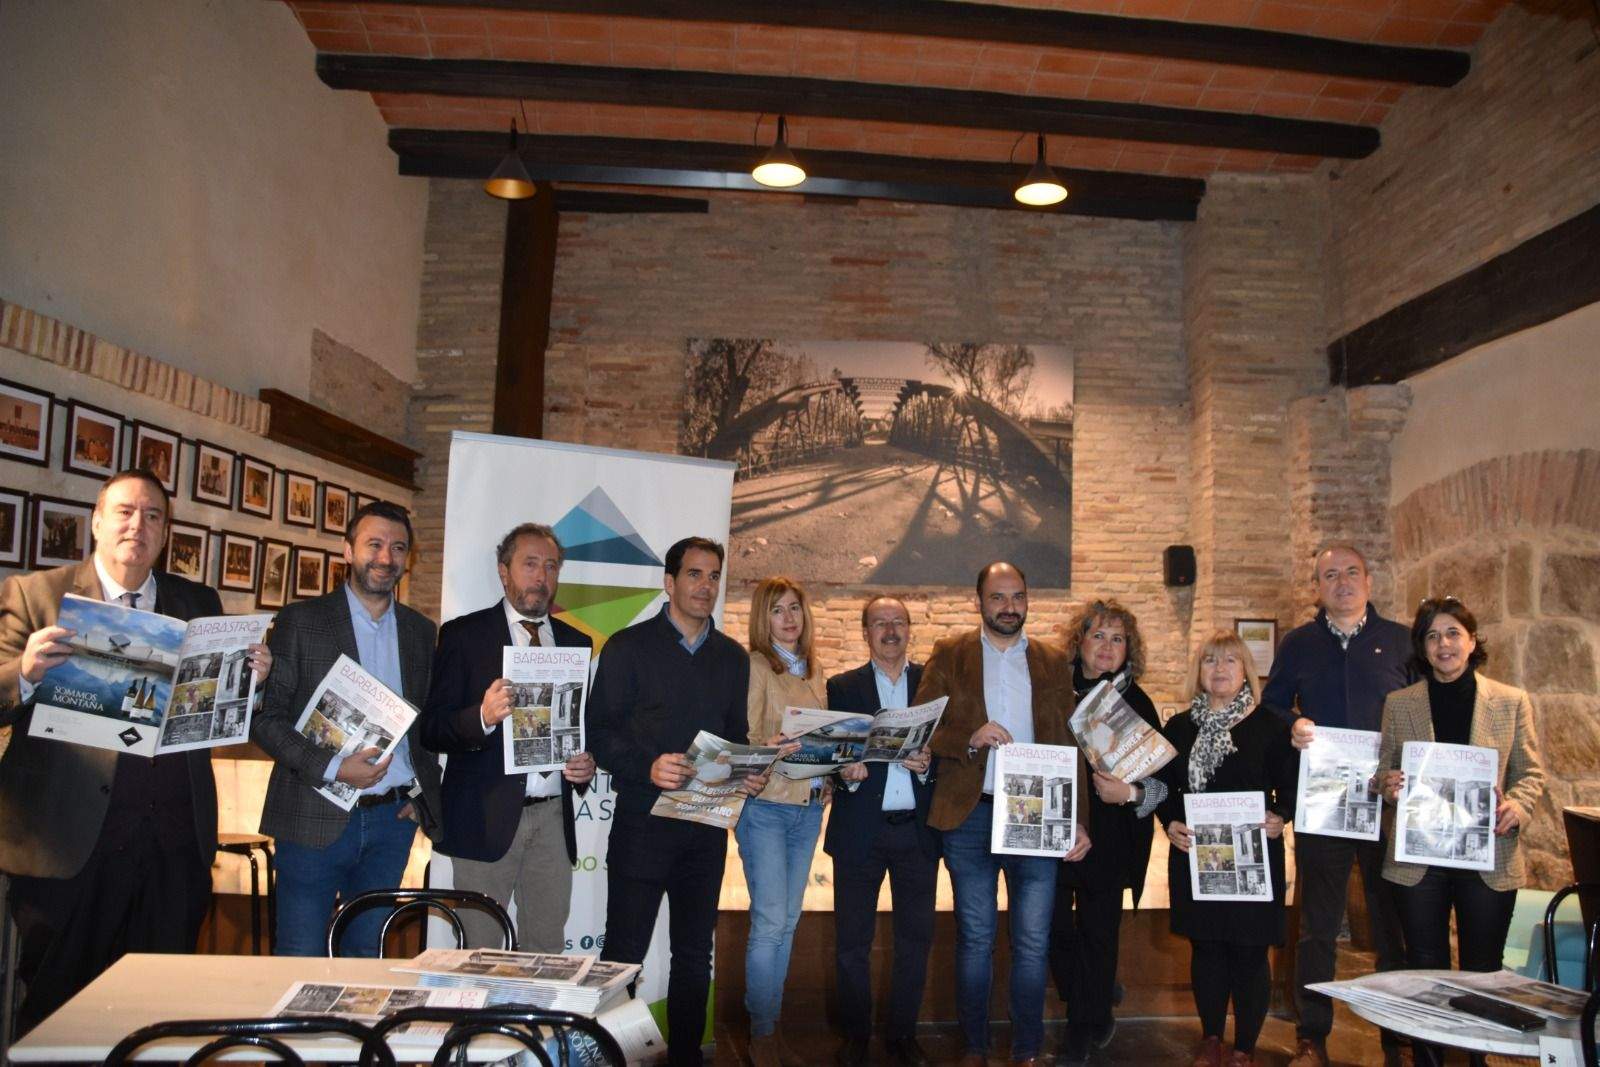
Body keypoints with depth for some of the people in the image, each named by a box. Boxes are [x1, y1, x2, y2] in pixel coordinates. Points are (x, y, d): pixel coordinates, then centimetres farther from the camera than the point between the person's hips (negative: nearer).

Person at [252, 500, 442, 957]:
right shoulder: (300, 620, -3)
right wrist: (332, 767, -18)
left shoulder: (421, 631, 10)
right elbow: (264, 717, -6)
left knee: (365, 956, 14)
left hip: (393, 818, 4)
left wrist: (423, 791, 6)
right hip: (317, 818, -3)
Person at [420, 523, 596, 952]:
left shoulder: (576, 642, 12)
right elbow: (431, 730, -7)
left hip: (554, 816, 4)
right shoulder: (463, 635, -1)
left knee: (548, 952, 10)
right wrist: (482, 717, -26)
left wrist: (587, 763, -2)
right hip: (487, 816, -4)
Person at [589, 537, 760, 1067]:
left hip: (707, 825, 5)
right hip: (643, 821, -4)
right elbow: (599, 733, -8)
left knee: (695, 954, 14)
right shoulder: (630, 646, -4)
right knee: (623, 953, 2)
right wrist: (648, 767, -23)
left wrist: (748, 773, -4)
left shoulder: (732, 656, 11)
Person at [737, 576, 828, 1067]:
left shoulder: (813, 671, 13)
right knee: (769, 923, -5)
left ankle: (773, 1027, 22)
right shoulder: (754, 665, -7)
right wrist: (771, 747, -31)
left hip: (809, 806, 6)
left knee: (787, 922, 11)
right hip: (766, 806, -6)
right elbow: (744, 740, -12)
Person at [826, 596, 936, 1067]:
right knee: (852, 941, 6)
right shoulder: (841, 687, 5)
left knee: (916, 939, 8)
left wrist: (929, 763, -17)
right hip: (860, 830, -1)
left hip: (918, 829, 1)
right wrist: (845, 773, -19)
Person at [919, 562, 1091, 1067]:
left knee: (1033, 943, 5)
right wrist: (969, 739, -19)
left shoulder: (1053, 662, 8)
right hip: (970, 815, -1)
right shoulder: (949, 656, 3)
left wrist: (1077, 819, -2)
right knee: (974, 940, 9)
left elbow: (1069, 746, 6)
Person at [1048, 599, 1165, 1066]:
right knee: (1057, 928, 6)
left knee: (1097, 931, 4)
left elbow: (1161, 778, 0)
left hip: (1108, 839, -1)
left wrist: (1131, 792, -18)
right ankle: (1094, 1015, 32)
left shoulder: (1138, 704, 0)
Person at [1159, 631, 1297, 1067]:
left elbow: (1290, 786, -1)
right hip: (1194, 853, 3)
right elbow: (1165, 786, 10)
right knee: (1205, 946, 11)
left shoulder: (1269, 724, -2)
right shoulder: (1180, 726, 6)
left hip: (1254, 855, -2)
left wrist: (1280, 817, -19)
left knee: (1249, 951, 4)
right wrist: (1170, 823, -6)